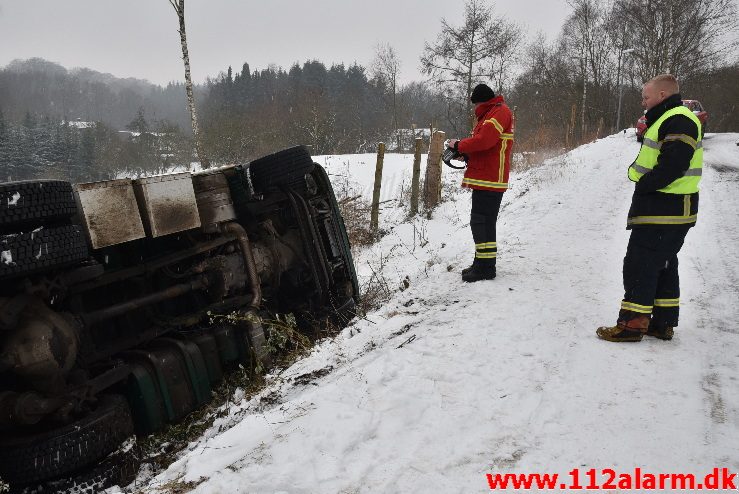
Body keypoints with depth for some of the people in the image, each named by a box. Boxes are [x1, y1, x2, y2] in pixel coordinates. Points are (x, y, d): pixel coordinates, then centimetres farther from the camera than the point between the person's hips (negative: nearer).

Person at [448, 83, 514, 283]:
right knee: (482, 222, 13)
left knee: (481, 222, -9)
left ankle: (486, 268, -5)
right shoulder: (490, 114, 24)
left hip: (489, 180, -10)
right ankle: (481, 264, 21)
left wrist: (459, 145, -8)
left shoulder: (500, 112, -9)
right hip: (483, 179, 10)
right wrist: (464, 151, 7)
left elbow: (483, 140, -22)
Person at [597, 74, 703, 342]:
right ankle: (663, 323, 23)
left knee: (639, 264, -7)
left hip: (663, 211, -11)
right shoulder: (669, 120, 20)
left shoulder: (678, 120, -15)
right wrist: (644, 135, 8)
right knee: (663, 265, 14)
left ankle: (632, 324, -2)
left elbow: (673, 165, -25)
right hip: (670, 210, 11)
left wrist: (643, 186, -17)